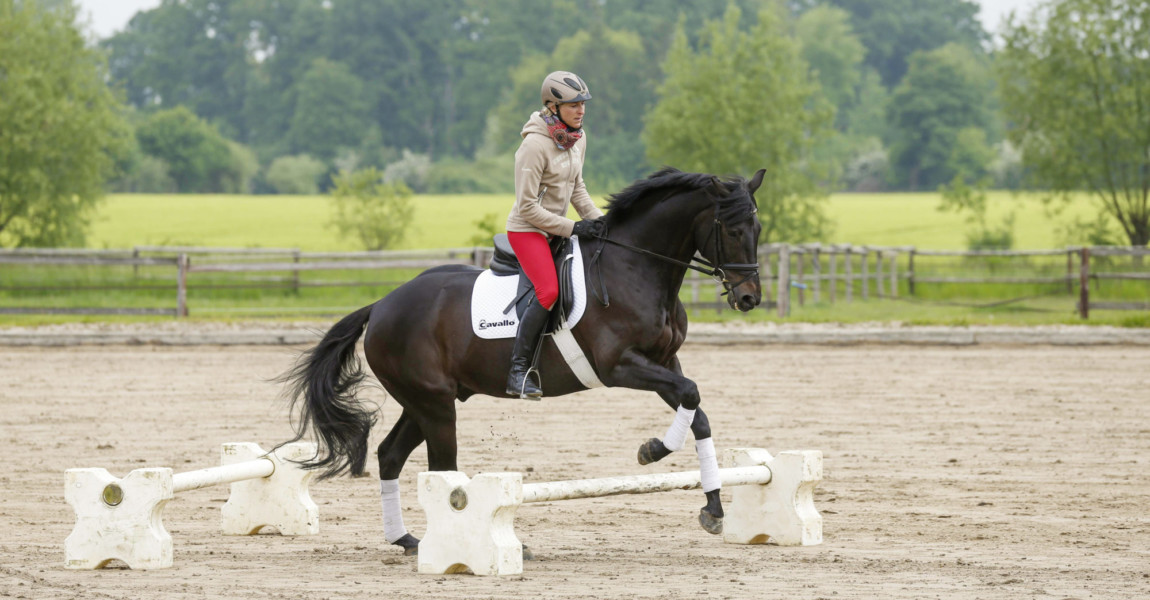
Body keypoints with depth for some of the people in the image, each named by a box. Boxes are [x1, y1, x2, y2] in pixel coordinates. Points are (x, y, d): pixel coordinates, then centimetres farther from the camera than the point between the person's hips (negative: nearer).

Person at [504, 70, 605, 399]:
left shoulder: (578, 138, 3)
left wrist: (597, 220, 3)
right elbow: (527, 207, -22)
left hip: (557, 228, 9)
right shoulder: (535, 145, -22)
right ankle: (518, 372, -23)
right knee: (549, 291, -27)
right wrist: (573, 228, -20)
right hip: (527, 228, -9)